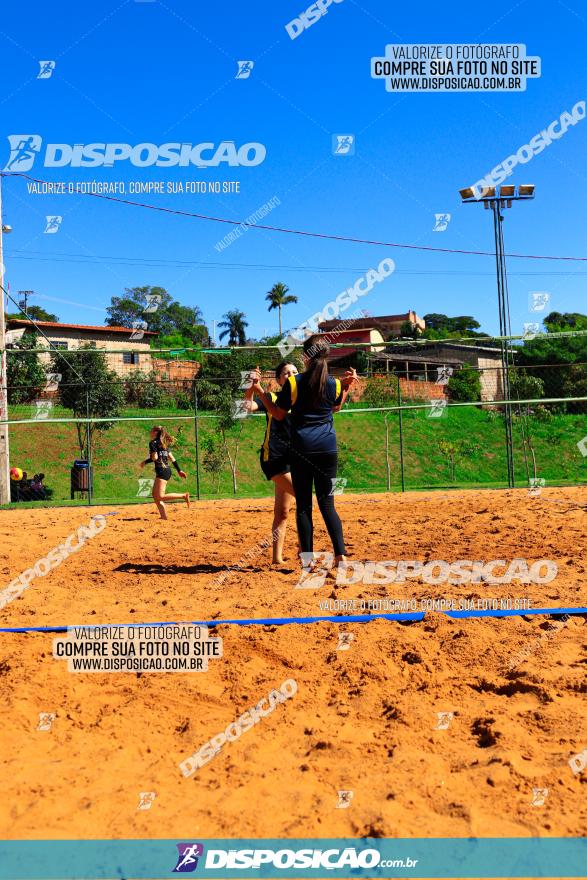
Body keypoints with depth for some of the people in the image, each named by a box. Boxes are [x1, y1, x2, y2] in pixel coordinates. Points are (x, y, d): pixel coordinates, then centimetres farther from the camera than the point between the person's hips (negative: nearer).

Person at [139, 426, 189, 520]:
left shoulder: (153, 443, -6)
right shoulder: (163, 444, 19)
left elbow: (155, 457, -17)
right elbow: (172, 458, 18)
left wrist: (145, 462, -1)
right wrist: (179, 470, 20)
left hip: (162, 471, -9)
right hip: (167, 470, 9)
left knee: (160, 497, -11)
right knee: (155, 495, 11)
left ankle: (184, 495, -14)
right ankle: (164, 517, 6)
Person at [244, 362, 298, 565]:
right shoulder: (272, 398, 3)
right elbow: (250, 406, -16)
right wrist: (251, 389, -34)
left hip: (293, 459, 5)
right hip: (274, 457, -5)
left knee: (282, 512, 7)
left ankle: (277, 557, 12)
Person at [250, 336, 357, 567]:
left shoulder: (293, 383, -6)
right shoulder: (334, 384, 2)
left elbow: (279, 415, 2)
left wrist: (259, 390, 8)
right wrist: (347, 386, 26)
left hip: (301, 448, -2)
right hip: (328, 448, 2)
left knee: (303, 505, 5)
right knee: (327, 504, 8)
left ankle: (307, 557, 6)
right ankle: (340, 553, -1)